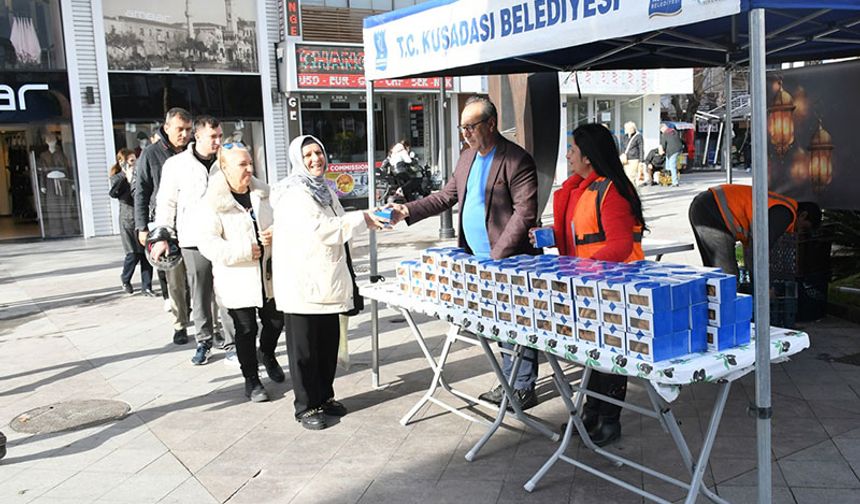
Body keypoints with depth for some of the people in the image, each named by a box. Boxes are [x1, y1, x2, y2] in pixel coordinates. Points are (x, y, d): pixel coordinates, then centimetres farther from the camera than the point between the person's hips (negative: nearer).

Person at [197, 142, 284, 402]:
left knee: (275, 322, 15)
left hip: (268, 275, 5)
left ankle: (267, 354, 45)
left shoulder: (263, 193, 5)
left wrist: (276, 233, -8)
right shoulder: (212, 203, -12)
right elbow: (208, 243, -18)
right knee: (246, 330, 6)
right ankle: (251, 379, 22)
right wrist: (244, 251, -22)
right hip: (237, 281, -5)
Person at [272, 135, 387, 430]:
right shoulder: (293, 194, -14)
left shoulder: (325, 188, 14)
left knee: (329, 341, 15)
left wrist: (369, 218, 10)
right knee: (304, 347, 4)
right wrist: (361, 219, -20)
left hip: (327, 280, 8)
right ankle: (306, 406, 15)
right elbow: (319, 229, -24)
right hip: (302, 282, -8)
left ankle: (325, 397, 30)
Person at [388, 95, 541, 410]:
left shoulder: (516, 160, -14)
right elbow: (446, 196, 18)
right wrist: (407, 211, 5)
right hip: (479, 260, 8)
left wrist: (498, 255, -22)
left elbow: (525, 212, -19)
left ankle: (524, 389, 15)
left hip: (509, 261, -8)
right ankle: (509, 383, 28)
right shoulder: (467, 157, 12)